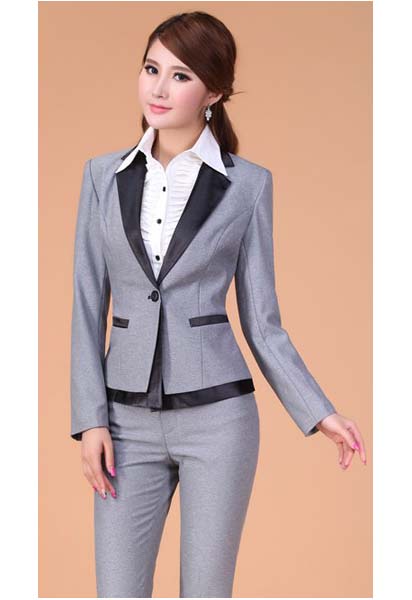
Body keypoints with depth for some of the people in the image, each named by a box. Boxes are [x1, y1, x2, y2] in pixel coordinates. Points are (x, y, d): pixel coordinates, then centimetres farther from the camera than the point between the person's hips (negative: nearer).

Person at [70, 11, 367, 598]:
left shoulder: (247, 184, -1)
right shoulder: (104, 175, 5)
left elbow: (261, 320, 2)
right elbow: (88, 306, 5)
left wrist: (319, 413, -6)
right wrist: (91, 418, -3)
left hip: (217, 417, -2)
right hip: (130, 421, 2)